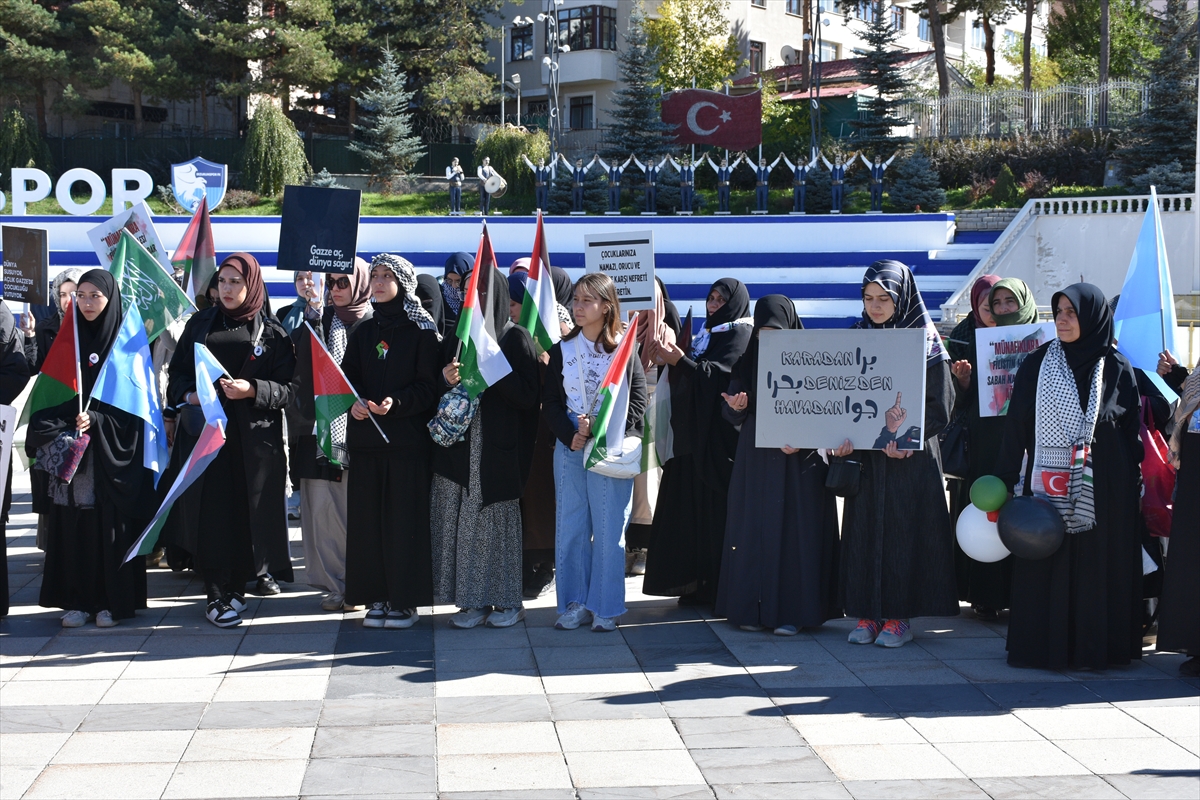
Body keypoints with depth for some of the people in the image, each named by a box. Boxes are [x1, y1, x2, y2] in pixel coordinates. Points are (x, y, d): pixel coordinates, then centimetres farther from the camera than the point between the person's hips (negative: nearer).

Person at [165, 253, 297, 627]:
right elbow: (177, 372, 13)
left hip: (252, 437, -1)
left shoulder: (271, 333, 3)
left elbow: (288, 388, -2)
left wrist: (252, 390, -18)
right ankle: (219, 592, 2)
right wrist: (188, 394, -8)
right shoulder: (200, 323, 11)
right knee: (210, 512, -4)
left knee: (248, 509, -2)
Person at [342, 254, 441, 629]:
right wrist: (353, 401, -11)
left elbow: (428, 387, -7)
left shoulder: (422, 331, -1)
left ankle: (404, 600, 2)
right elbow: (347, 376, 11)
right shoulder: (364, 331, 15)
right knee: (368, 518, 2)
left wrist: (395, 403, -22)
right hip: (365, 436, 5)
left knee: (404, 517, -4)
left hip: (407, 437, -5)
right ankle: (377, 597, 9)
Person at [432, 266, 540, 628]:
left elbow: (528, 394, -8)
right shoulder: (456, 338, 14)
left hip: (499, 445, -4)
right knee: (462, 521, 0)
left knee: (498, 518, -2)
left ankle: (507, 601, 7)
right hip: (459, 443, 4)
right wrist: (446, 380, -7)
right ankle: (473, 600, 7)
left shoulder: (515, 337, 0)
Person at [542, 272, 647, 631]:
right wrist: (571, 435, -11)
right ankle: (574, 605, 11)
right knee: (570, 528, 3)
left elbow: (637, 404, -4)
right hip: (569, 449, 3)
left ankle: (606, 608, 6)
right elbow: (550, 403, 6)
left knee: (609, 530, -1)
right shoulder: (562, 350, 8)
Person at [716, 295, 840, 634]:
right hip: (755, 462, 4)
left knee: (795, 530, -3)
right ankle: (753, 607, 10)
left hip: (799, 460, -4)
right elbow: (731, 415, 8)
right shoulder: (748, 364, 7)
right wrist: (736, 407, -15)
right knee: (754, 529, 4)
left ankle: (791, 611, 1)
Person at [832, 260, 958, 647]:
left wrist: (906, 439, -21)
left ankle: (898, 615, 6)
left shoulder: (925, 343, -3)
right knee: (864, 529, 3)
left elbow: (939, 406, -6)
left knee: (904, 530, -2)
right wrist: (842, 435, -10)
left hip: (911, 458, -3)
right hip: (865, 454, 4)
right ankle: (867, 613, 10)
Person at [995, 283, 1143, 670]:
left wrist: (1133, 484, 0)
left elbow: (1133, 431, 6)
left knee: (1098, 568, 2)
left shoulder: (1115, 368, 3)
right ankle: (1045, 645, 9)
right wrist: (1005, 482, -1)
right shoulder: (1037, 365, 5)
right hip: (1048, 488, 1)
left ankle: (1097, 646, 11)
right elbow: (1016, 427, 4)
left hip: (1102, 492, -1)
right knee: (1045, 567, 1)